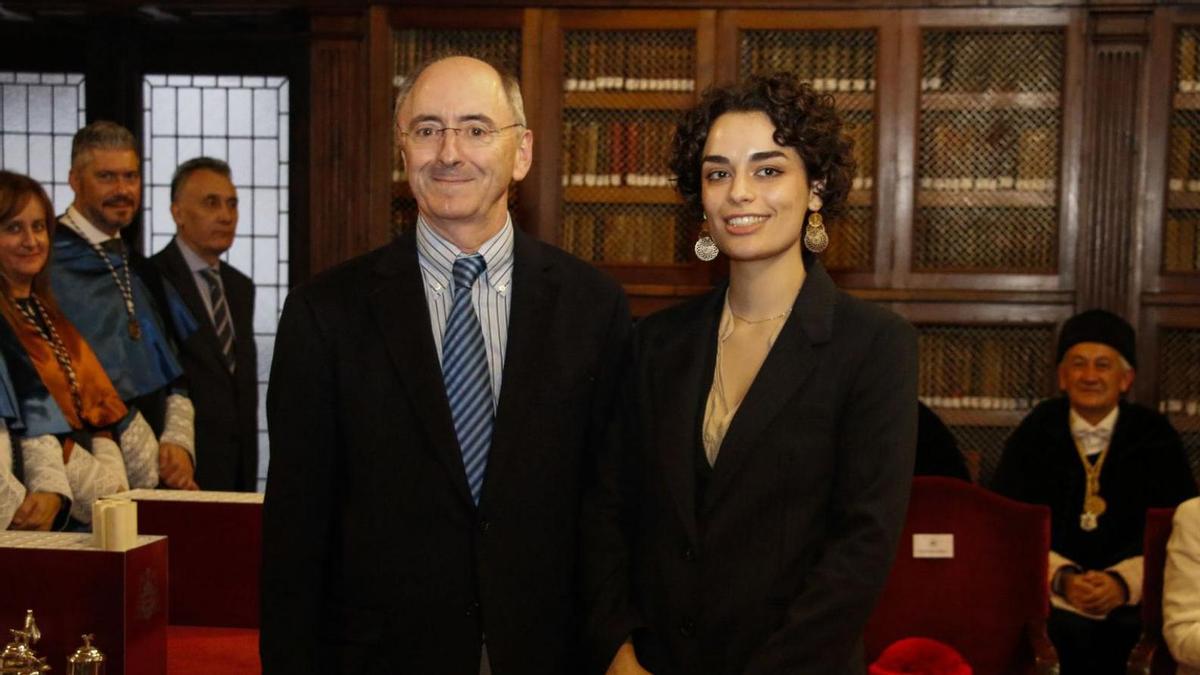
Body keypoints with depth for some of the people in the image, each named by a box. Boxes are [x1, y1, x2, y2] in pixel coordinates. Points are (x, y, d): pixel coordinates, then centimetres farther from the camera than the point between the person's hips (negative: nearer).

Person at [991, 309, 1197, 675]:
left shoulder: (1155, 437, 6)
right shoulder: (1034, 435, 6)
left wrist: (1123, 582, -18)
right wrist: (1062, 578, -17)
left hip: (1134, 596, 0)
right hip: (1050, 592, 0)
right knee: (1065, 630, -33)